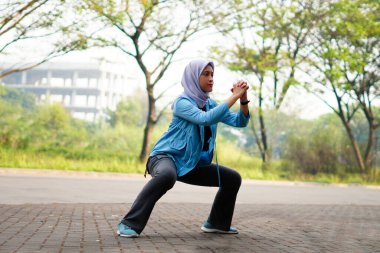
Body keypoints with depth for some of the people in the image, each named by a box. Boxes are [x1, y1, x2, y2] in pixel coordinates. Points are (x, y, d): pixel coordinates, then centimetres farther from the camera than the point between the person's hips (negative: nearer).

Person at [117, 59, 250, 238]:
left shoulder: (211, 104, 8)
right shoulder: (182, 102, -15)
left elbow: (240, 122, 4)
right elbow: (205, 119, -32)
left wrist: (243, 99, -14)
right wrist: (234, 97, -29)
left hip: (192, 164, 8)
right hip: (166, 156, -8)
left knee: (233, 178, 4)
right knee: (167, 175, -42)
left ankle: (217, 223, 20)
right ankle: (129, 224, -35)